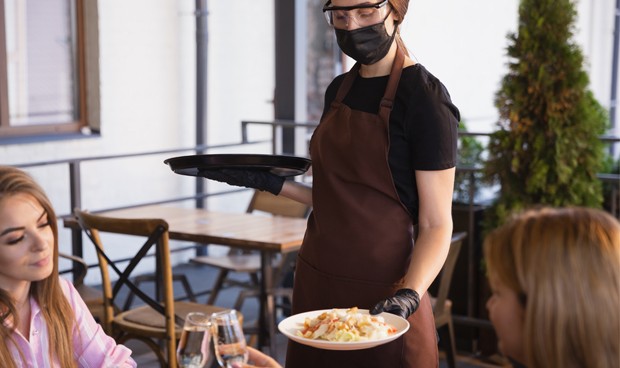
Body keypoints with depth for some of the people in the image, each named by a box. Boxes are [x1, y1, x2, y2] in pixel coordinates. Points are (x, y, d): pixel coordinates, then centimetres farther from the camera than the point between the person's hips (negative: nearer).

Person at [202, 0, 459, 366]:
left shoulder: (425, 98, -13)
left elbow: (436, 225, -14)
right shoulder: (339, 89, 8)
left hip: (378, 295, -6)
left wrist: (409, 294, -28)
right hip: (316, 285, 7)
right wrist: (272, 183, 6)